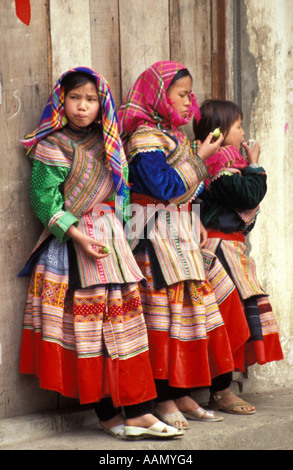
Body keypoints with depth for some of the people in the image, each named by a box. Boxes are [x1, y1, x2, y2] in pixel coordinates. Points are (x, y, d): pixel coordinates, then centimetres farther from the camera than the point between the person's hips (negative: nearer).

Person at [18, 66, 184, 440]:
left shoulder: (109, 145, 14)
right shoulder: (53, 148, -4)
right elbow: (45, 199, -9)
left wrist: (119, 231, 5)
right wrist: (78, 235, -18)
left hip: (112, 241, 6)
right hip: (71, 245, -6)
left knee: (124, 317, 0)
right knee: (87, 327, -5)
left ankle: (138, 411, 0)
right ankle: (108, 414, -3)